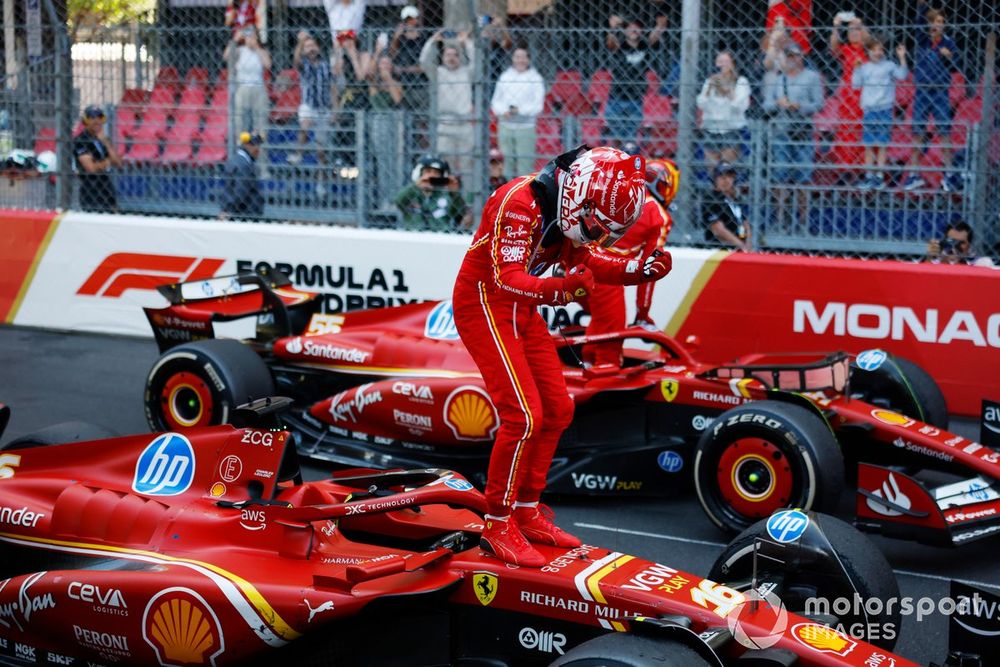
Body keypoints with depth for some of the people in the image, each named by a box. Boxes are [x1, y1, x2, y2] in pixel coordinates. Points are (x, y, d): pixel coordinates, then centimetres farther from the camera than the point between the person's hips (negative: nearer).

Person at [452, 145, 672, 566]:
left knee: (557, 410, 10)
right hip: (484, 303, -9)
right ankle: (498, 526, -5)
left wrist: (640, 270, -5)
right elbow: (507, 279, -34)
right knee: (523, 415, -16)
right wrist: (560, 290, -52)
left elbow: (585, 258, 10)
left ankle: (527, 513, 22)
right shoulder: (520, 202, -27)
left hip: (521, 310, 9)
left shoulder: (567, 205, -1)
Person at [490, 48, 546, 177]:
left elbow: (538, 105, -5)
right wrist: (504, 111, -10)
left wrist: (520, 110, -19)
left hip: (526, 127, -4)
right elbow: (495, 101, 11)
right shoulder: (505, 76, 12)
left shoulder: (535, 79, 1)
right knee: (506, 166, 6)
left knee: (525, 165, -7)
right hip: (505, 126, 4)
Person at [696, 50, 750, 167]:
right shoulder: (710, 81, 13)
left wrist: (728, 91, -18)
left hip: (732, 129, -3)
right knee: (712, 166, -1)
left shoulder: (741, 81, 3)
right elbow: (701, 104, 3)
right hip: (711, 129, 3)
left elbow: (742, 105, -9)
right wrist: (709, 88, -11)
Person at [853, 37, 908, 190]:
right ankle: (869, 176, 10)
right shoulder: (864, 67, 10)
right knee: (868, 145, 4)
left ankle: (880, 176, 3)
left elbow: (902, 75, -9)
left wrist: (902, 58, -16)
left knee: (882, 144, -1)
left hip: (884, 110, -3)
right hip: (868, 110, 3)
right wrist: (857, 68, -3)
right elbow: (856, 84, 6)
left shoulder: (889, 66, 3)